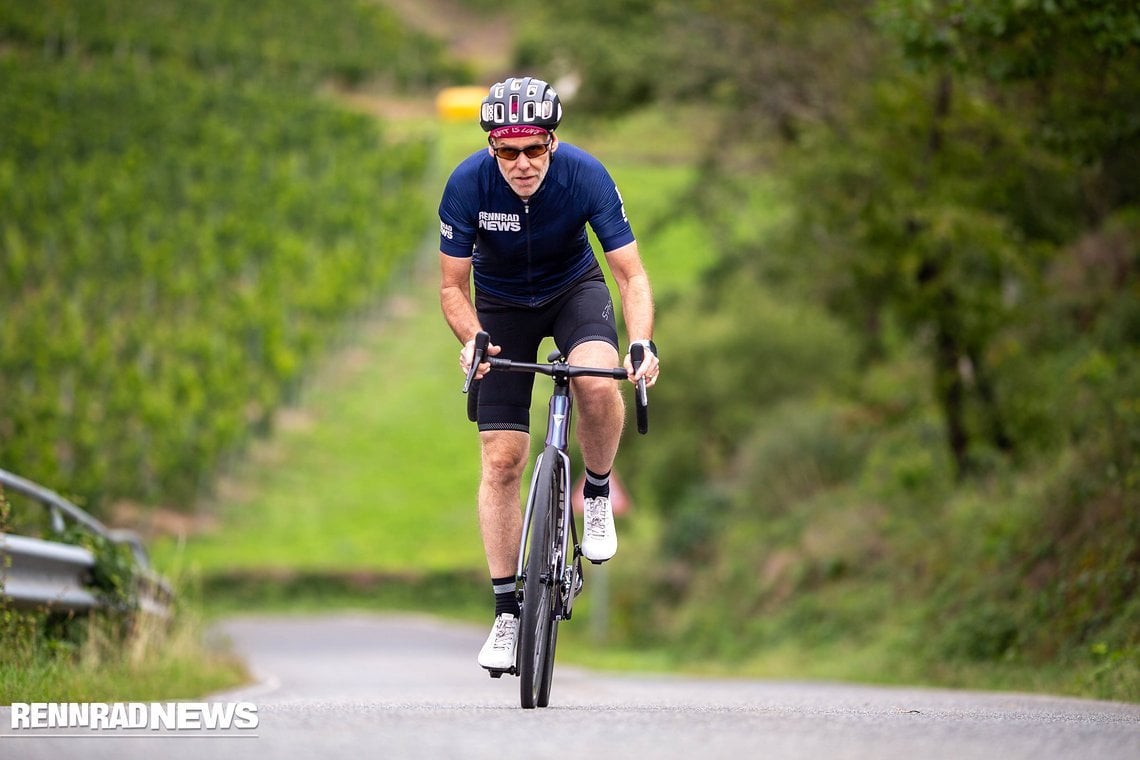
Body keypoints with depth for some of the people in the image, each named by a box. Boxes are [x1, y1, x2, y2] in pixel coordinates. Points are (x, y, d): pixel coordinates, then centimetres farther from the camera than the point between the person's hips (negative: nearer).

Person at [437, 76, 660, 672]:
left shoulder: (585, 175, -28)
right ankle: (507, 613, 3)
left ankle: (597, 495, -5)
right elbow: (453, 286, -17)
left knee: (598, 383, -34)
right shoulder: (468, 183, -27)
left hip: (574, 289, -1)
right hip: (502, 304, 1)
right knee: (502, 460, -7)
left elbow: (631, 273, -23)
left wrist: (643, 343, -40)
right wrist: (472, 341, -37)